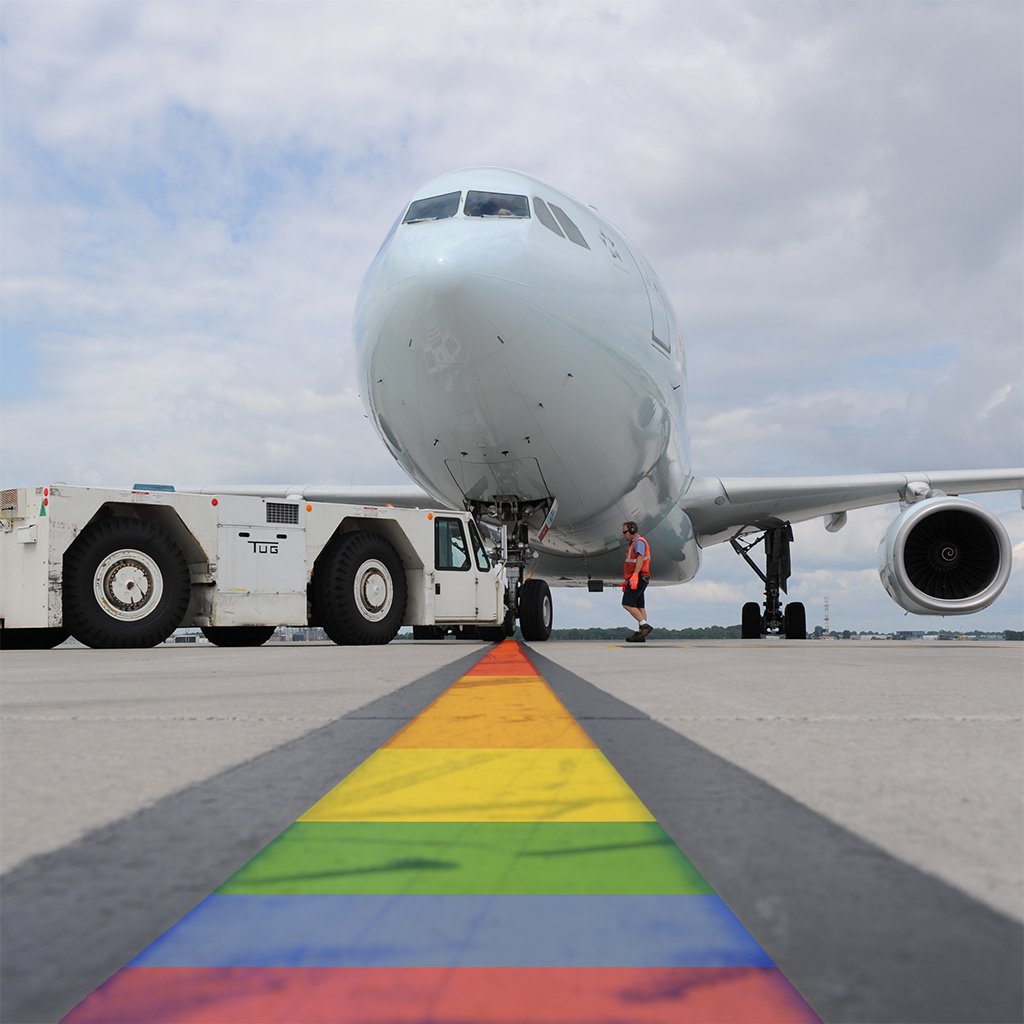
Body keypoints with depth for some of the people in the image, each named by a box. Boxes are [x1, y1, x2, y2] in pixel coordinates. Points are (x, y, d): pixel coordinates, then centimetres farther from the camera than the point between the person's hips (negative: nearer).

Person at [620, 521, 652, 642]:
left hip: (638, 579, -10)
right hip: (635, 580, 10)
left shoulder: (639, 542, -9)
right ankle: (641, 633, 1)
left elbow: (640, 559, -25)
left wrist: (635, 575, -36)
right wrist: (626, 581, 27)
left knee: (627, 604, -16)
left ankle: (645, 625, -18)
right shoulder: (634, 544, 23)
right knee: (639, 606, 5)